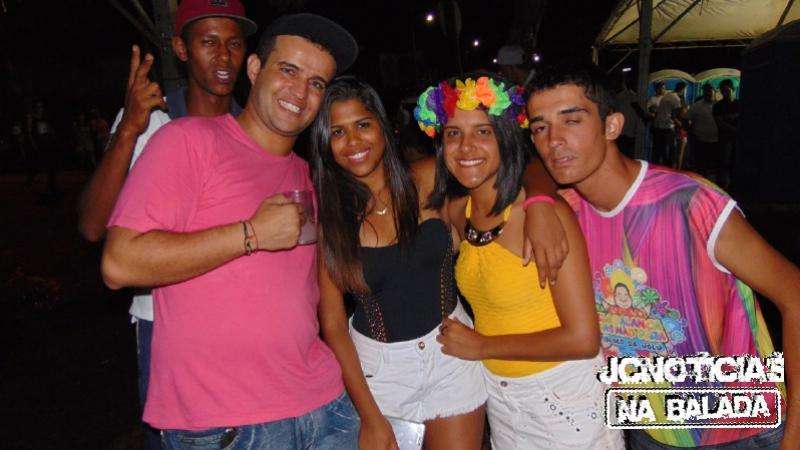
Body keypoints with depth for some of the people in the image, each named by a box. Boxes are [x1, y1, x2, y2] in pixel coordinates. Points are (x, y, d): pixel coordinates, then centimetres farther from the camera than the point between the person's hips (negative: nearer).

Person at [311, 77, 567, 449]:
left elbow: (528, 167, -7)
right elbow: (332, 324, -9)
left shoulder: (427, 180, -10)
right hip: (376, 366, 0)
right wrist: (371, 419, -11)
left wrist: (539, 207, -30)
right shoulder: (327, 214, -10)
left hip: (450, 352, 1)